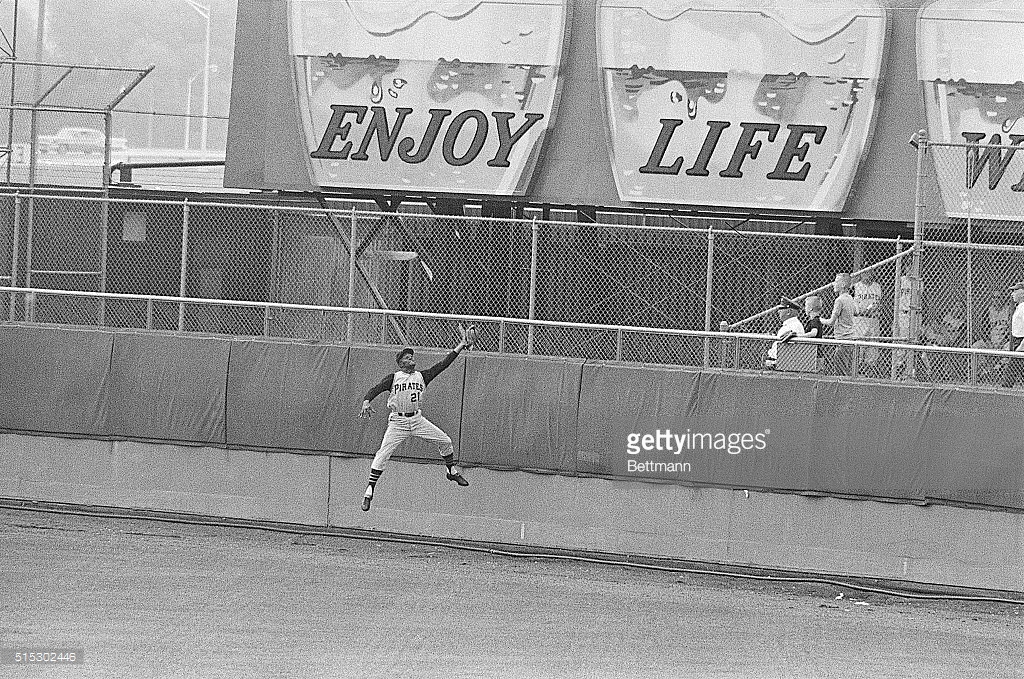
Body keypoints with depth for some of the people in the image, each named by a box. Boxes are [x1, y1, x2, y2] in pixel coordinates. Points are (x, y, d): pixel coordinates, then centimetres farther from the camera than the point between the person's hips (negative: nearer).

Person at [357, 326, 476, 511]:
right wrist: (366, 402, -29)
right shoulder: (393, 378, 1)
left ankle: (452, 471, 25)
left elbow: (443, 364, 4)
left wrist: (461, 345, -1)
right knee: (383, 453, -13)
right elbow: (375, 390, -7)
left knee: (445, 441, 0)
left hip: (417, 419, 3)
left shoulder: (422, 376, 8)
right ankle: (369, 490, -8)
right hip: (397, 422, -3)